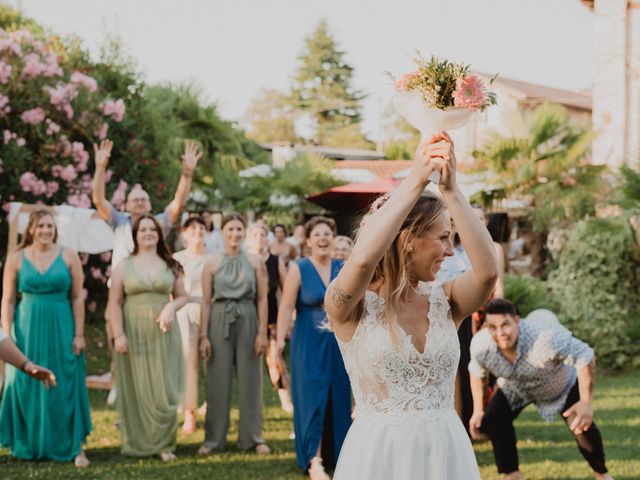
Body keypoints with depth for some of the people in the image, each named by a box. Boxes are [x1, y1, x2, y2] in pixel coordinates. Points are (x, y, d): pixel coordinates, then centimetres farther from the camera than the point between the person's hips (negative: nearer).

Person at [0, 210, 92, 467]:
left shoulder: (68, 257, 1)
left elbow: (78, 298, 1)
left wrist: (79, 334, -4)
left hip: (61, 329, -1)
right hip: (27, 330, 1)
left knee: (65, 387, 1)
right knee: (26, 386, 6)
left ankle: (75, 446, 7)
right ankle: (29, 445, 19)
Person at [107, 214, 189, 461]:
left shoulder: (170, 266, 10)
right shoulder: (124, 266, 3)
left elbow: (182, 296, 11)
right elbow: (114, 303, -2)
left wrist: (172, 306, -11)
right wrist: (118, 335, -11)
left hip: (163, 333, 1)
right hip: (133, 333, -1)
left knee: (164, 388, -2)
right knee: (136, 388, 2)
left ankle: (164, 444, 6)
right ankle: (137, 443, 11)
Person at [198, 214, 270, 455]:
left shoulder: (255, 262, 4)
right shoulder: (212, 264, 3)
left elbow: (262, 299, 3)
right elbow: (205, 302, 2)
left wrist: (262, 332, -4)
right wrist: (204, 335, -3)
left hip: (247, 321, 0)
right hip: (220, 322, 0)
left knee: (250, 380, 4)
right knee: (218, 382, 3)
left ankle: (253, 437, 13)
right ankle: (213, 439, 11)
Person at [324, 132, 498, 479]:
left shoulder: (443, 301, 1)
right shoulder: (353, 305, -9)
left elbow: (487, 270, -17)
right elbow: (362, 260, -30)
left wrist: (451, 190, -20)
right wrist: (415, 181, -24)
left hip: (445, 451, 4)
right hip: (379, 452, -4)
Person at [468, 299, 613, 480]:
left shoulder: (545, 336, -47)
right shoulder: (480, 345, -31)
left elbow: (584, 356, -35)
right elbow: (476, 372, -6)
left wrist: (586, 402, -33)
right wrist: (478, 410, -2)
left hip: (562, 384, -4)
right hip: (516, 387, 4)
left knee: (582, 426, -17)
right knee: (492, 419, -12)